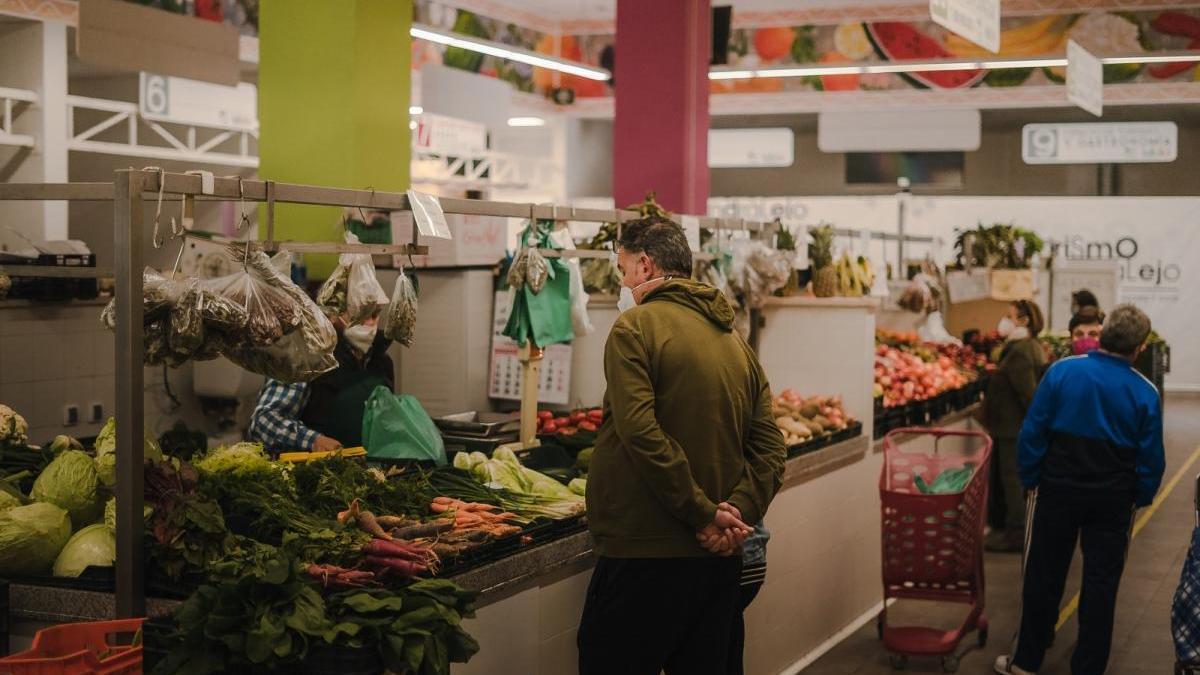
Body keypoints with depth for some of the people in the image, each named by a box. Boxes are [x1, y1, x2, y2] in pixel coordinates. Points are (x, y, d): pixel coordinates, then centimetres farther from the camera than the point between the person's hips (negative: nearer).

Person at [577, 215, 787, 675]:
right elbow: (770, 448, 7)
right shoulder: (736, 341, 14)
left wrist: (705, 514, -17)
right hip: (719, 562, 8)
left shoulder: (636, 326, -7)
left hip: (644, 556, -7)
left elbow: (641, 433, -20)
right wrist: (739, 513, -5)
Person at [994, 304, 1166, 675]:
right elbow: (1151, 457, -4)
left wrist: (1030, 479, 2)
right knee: (1101, 584, 10)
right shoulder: (1146, 393, -9)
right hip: (1113, 499, 0)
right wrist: (1141, 497, 12)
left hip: (1058, 490, 0)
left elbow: (1032, 431, -9)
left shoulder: (1062, 371, -12)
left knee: (1043, 576, 12)